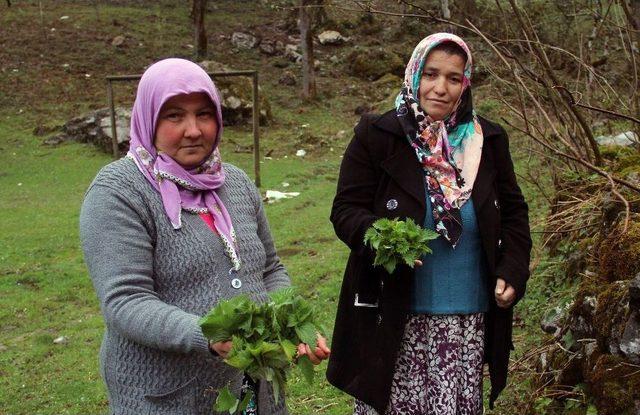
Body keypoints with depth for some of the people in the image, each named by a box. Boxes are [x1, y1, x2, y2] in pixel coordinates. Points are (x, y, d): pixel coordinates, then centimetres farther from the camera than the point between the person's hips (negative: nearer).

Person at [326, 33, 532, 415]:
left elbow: (514, 212, 14)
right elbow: (346, 209, -3)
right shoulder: (376, 136, -4)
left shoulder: (488, 141, 5)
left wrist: (513, 272, -1)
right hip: (392, 318, -2)